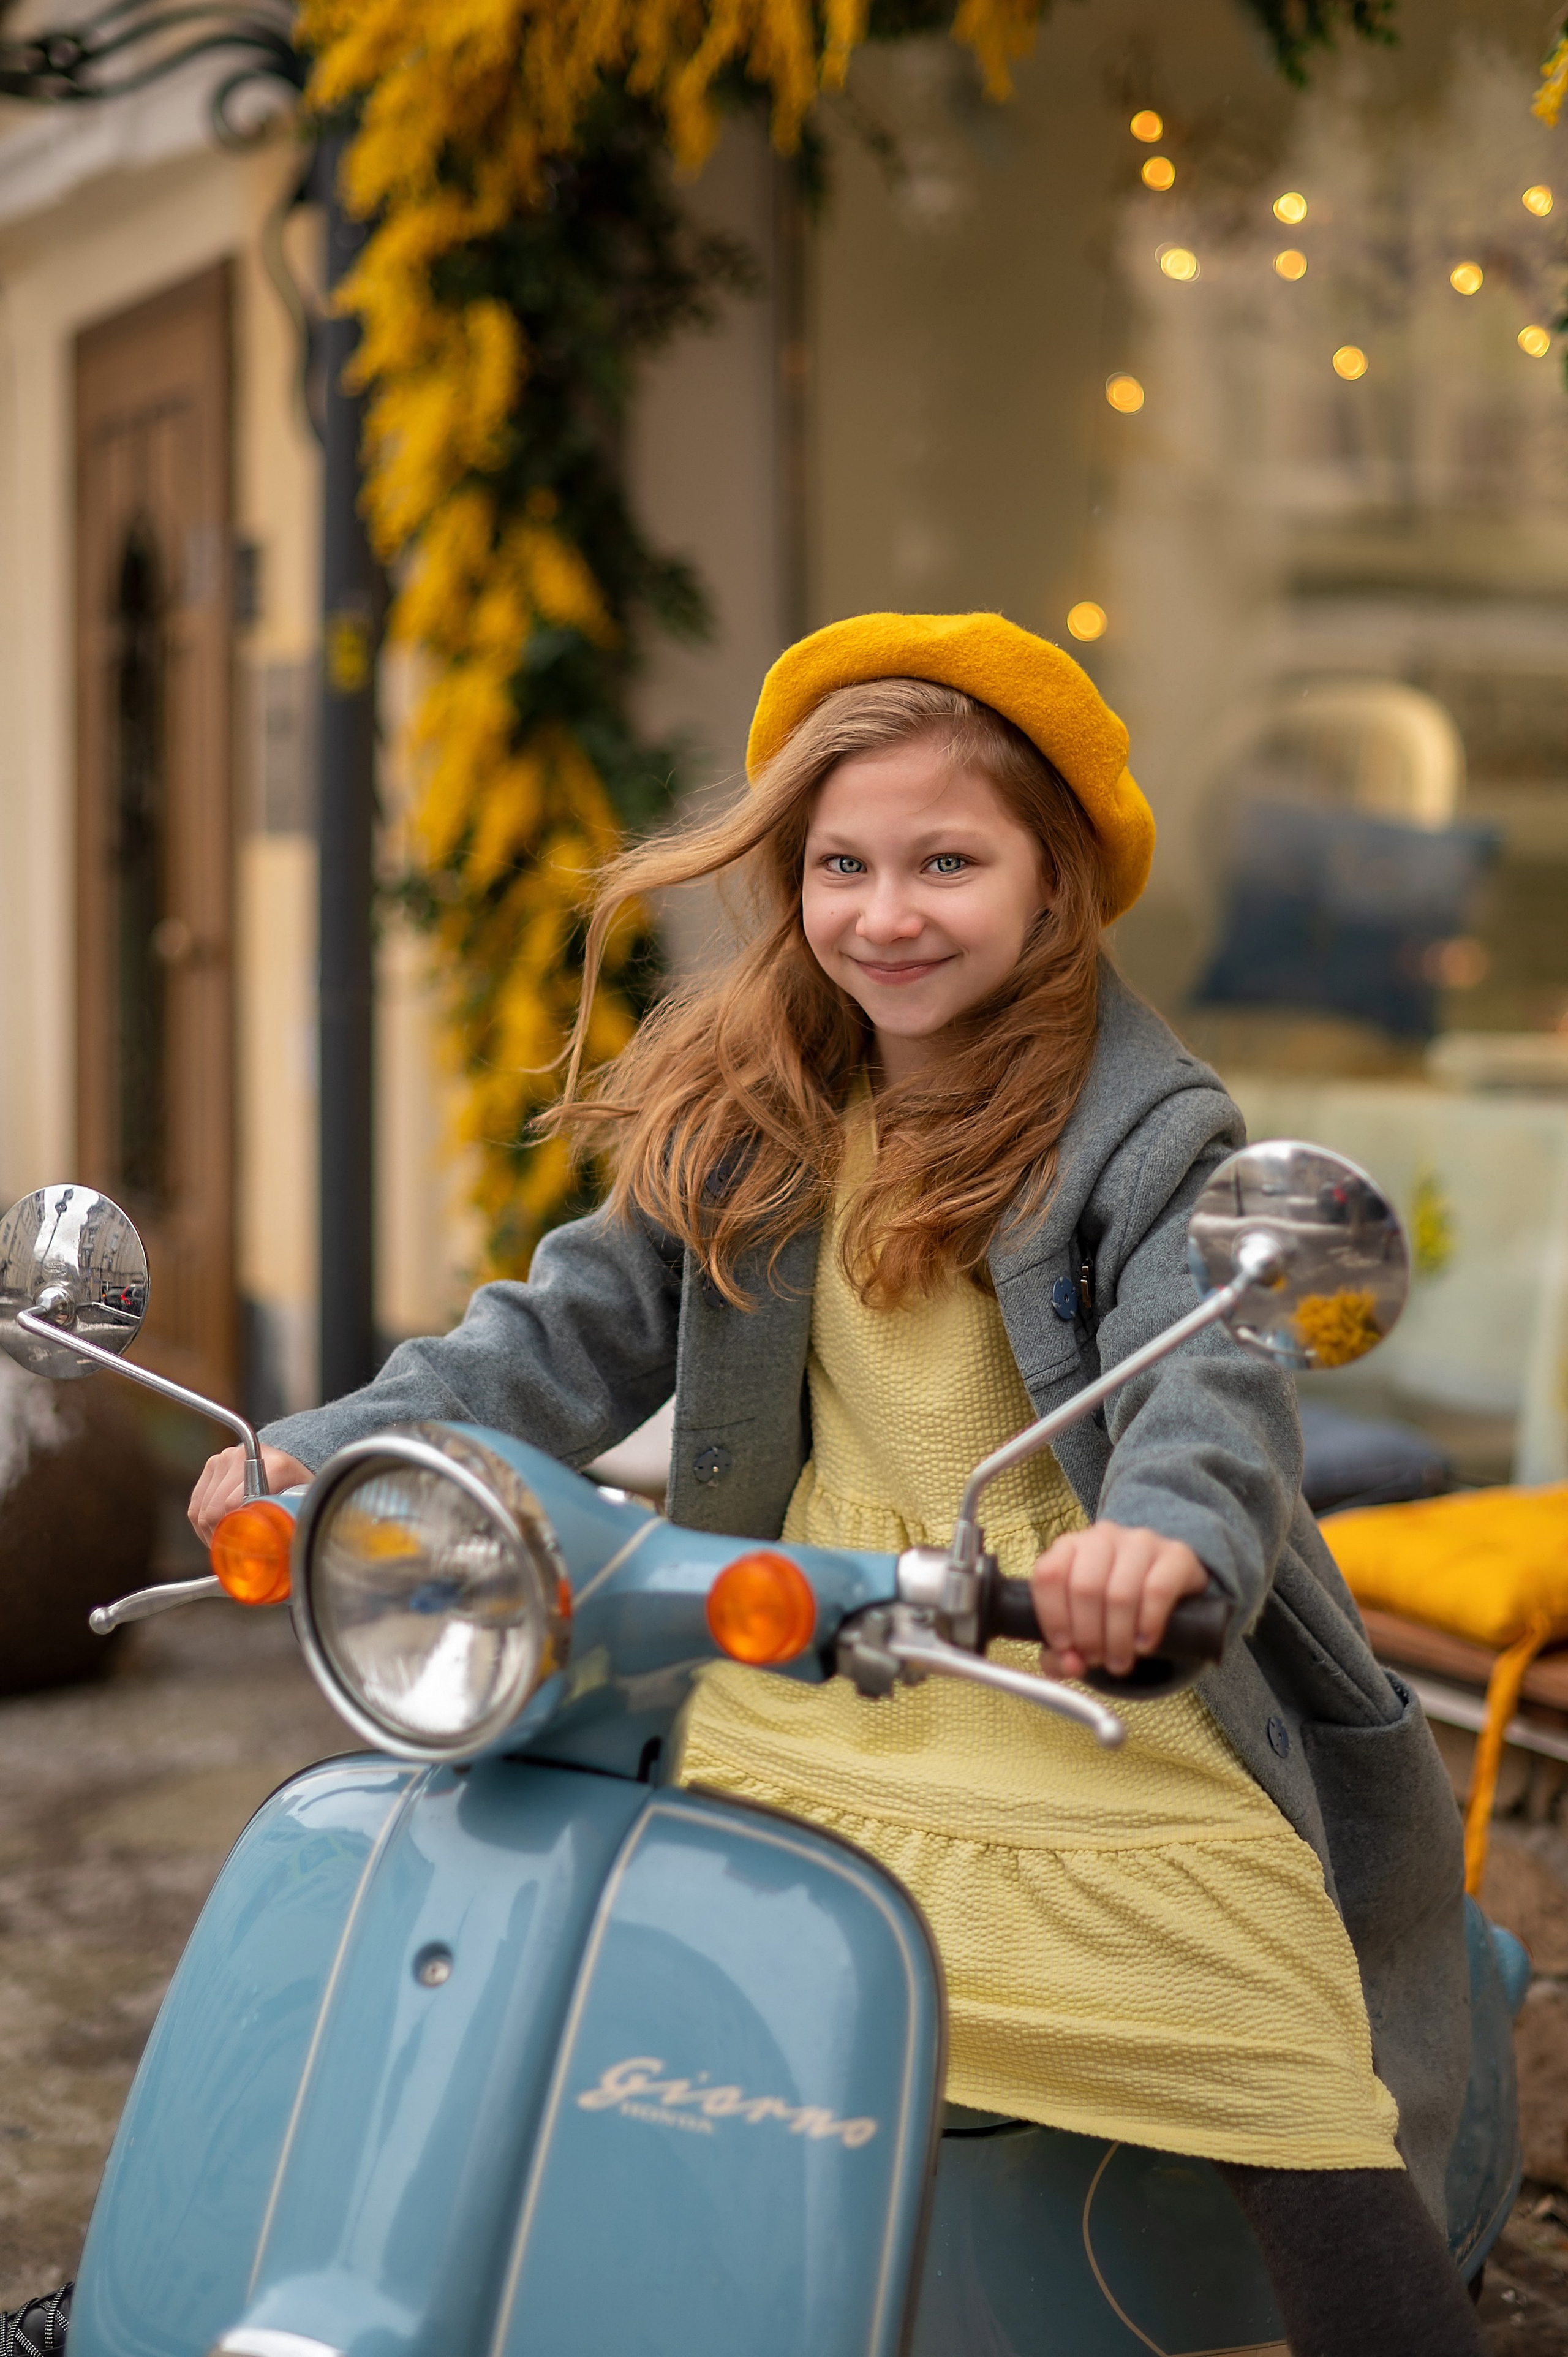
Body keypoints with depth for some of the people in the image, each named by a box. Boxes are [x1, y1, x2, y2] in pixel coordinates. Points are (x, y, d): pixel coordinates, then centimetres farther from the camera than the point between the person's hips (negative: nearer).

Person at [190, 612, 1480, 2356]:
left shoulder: (1152, 1135, -9)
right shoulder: (745, 1118, 7)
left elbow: (1215, 1376, -25)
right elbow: (577, 1329, 4)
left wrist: (1170, 1529, -49)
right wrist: (329, 1453, -12)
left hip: (1094, 1697, -4)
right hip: (798, 1680, 4)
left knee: (1311, 2126, -9)